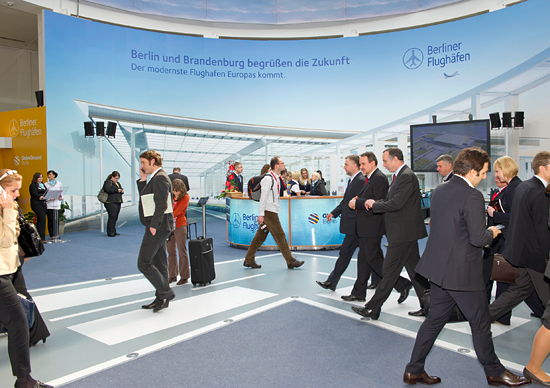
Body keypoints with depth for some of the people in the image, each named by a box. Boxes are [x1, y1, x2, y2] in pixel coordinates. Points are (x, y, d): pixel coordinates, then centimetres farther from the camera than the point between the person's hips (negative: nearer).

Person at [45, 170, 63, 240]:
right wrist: (49, 198, -11)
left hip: (57, 203, 0)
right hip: (49, 204, 0)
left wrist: (61, 197, -6)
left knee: (57, 219, -2)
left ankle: (56, 234, 5)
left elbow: (61, 192, 14)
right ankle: (52, 235, 2)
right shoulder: (46, 184, 9)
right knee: (50, 219, -3)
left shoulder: (59, 183, 11)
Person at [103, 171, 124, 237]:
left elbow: (121, 189, 27)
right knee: (112, 217, -13)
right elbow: (108, 189, -19)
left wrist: (122, 191, 3)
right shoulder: (107, 182, -2)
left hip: (118, 202, 8)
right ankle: (110, 232, -9)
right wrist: (117, 190, -15)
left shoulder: (117, 183, 24)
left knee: (115, 217, 7)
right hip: (111, 202, -8)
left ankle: (113, 231, 13)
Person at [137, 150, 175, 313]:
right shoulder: (155, 178, 18)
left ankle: (166, 293, 0)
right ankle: (161, 299, 22)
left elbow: (161, 205, -22)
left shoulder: (160, 178, -14)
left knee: (144, 263, -7)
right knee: (159, 264, 14)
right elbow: (144, 197, 19)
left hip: (158, 228, -10)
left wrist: (154, 225, -22)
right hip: (159, 227, 10)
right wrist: (142, 179, 11)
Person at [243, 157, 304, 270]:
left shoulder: (276, 178, 16)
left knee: (260, 236, 11)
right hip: (269, 212, -9)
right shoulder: (268, 178, -14)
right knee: (280, 236, -3)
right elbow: (263, 197, -17)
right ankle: (290, 261, 4)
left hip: (272, 211, 9)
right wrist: (261, 214, -20)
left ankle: (249, 260, 18)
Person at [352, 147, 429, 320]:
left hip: (403, 233, -11)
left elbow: (396, 204, -24)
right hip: (406, 232, 11)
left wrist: (374, 205, -11)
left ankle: (372, 309, 3)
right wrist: (375, 202, 1)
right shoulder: (401, 175, 15)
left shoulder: (407, 176, -17)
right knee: (414, 269, 15)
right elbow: (391, 201, 17)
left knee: (389, 271, -4)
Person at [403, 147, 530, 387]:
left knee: (435, 319, 16)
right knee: (480, 322, 12)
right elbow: (478, 238, -22)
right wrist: (491, 232, 1)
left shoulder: (439, 191, 7)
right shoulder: (472, 197, -19)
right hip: (462, 272, -8)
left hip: (437, 268, 8)